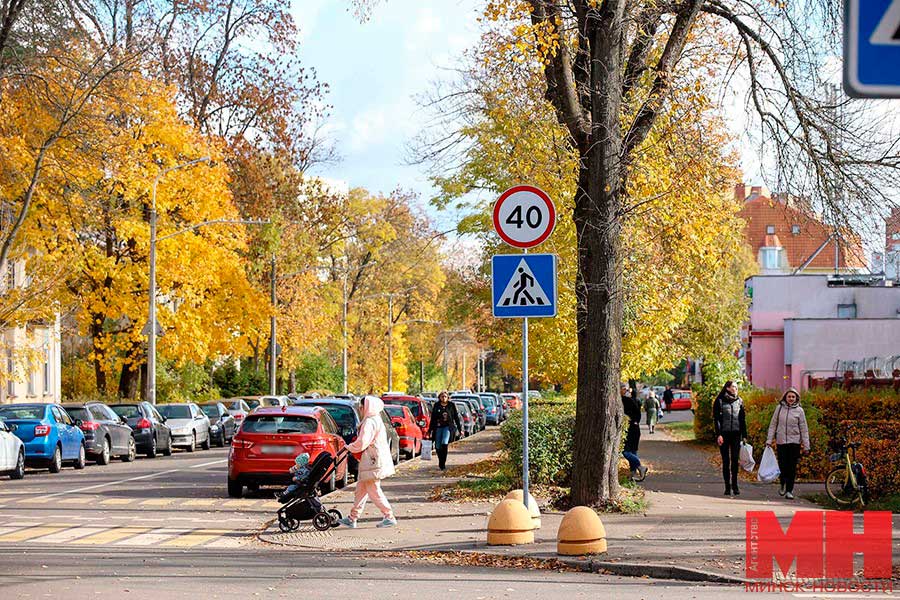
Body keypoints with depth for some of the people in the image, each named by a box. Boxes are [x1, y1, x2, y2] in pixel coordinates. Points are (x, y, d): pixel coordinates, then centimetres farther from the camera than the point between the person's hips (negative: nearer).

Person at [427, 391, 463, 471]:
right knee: (438, 447, 2)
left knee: (444, 443, -22)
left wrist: (460, 429, 9)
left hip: (448, 427, -3)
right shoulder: (436, 406, 8)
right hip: (438, 427, 3)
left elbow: (456, 417, 10)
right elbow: (433, 418, 12)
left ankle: (443, 463, -19)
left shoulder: (451, 405, 5)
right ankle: (440, 462, 22)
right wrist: (430, 430, 11)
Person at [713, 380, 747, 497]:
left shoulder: (739, 401, 10)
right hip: (724, 434, -2)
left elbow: (743, 419, 13)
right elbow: (716, 418, -3)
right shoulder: (720, 401, -1)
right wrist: (718, 435, -12)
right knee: (726, 461, 1)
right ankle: (727, 487, 5)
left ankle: (735, 486, 4)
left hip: (736, 434, 3)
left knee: (735, 460, -2)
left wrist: (744, 436, 9)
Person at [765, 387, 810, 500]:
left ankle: (789, 490, 6)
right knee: (782, 465, 2)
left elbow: (804, 429, 2)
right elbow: (773, 425, 8)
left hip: (794, 442, -1)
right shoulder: (780, 408, 5)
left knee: (792, 467, -1)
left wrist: (806, 446, -1)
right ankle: (783, 484, 28)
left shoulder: (799, 410, 1)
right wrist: (769, 439, 1)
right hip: (781, 441, 1)